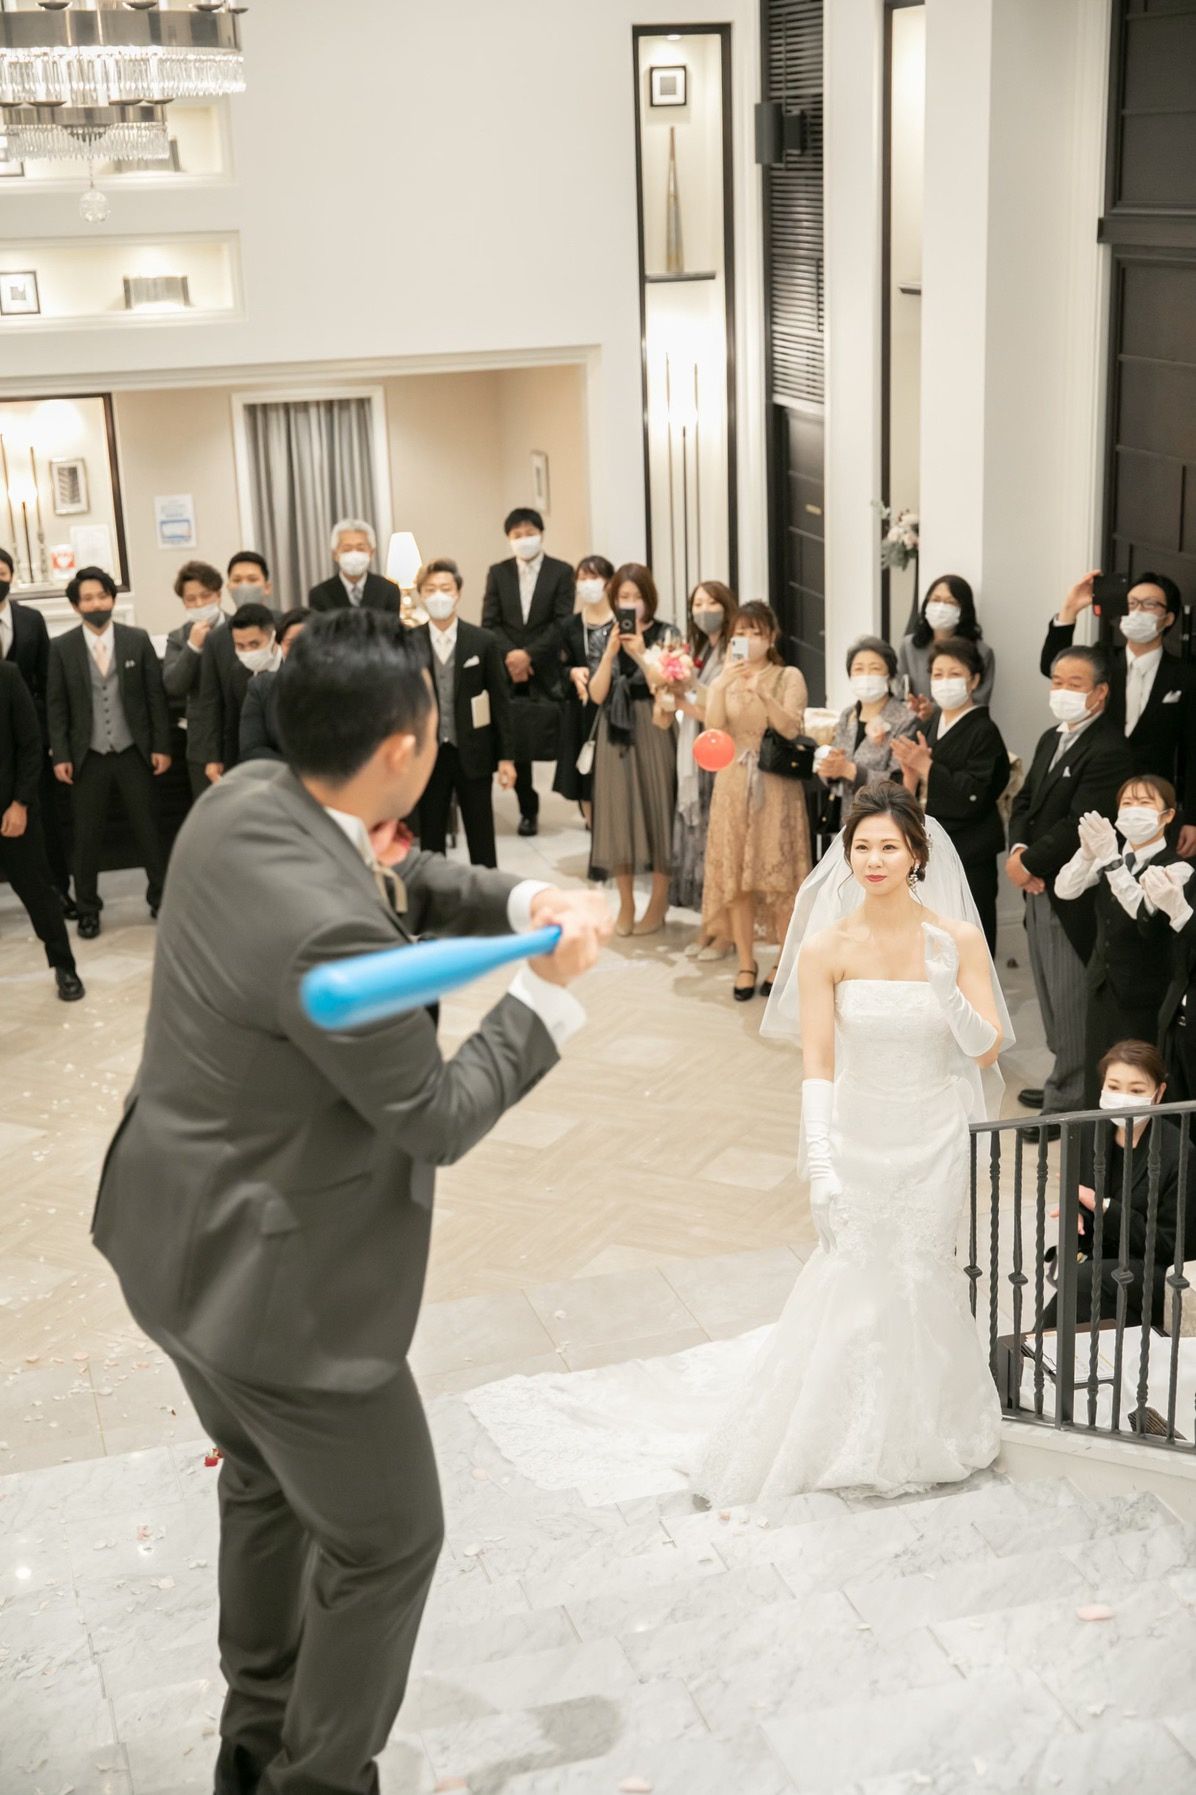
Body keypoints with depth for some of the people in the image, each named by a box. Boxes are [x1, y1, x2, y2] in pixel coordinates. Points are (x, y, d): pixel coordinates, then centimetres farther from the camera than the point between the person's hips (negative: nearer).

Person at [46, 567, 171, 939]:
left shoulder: (138, 640, 0)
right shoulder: (61, 647, -2)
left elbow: (156, 695, 1)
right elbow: (55, 706, 0)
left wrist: (161, 746, -2)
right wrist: (60, 756, -6)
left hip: (133, 753, 0)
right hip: (87, 757, 0)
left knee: (147, 828, 8)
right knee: (87, 836, 7)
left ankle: (160, 895, 23)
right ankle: (87, 908, 19)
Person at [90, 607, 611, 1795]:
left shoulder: (241, 800, -8)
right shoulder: (325, 933, -35)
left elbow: (399, 884, 8)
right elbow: (442, 1118, -21)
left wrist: (521, 898, -9)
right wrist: (552, 985, -11)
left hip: (182, 1237, 10)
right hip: (269, 1280, -10)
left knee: (264, 1482, 30)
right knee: (385, 1539, 13)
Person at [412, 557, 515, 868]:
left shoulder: (482, 641, -2)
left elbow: (500, 701, 1)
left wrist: (506, 756, -2)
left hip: (473, 754, 0)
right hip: (428, 755, 0)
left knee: (482, 840, 8)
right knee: (430, 840, 8)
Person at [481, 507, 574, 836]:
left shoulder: (561, 572, 1)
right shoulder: (498, 573, 9)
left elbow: (562, 623, -6)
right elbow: (490, 623, 4)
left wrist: (529, 655, -14)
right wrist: (510, 655, -12)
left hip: (548, 673, -2)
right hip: (509, 672, 3)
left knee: (559, 744, -4)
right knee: (515, 744, 3)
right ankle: (528, 810, 15)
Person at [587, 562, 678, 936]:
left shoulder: (665, 635, -3)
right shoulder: (606, 637, 6)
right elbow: (597, 694, -1)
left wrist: (642, 654, -19)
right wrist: (610, 653, -12)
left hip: (652, 734, -3)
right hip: (615, 735, 3)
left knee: (655, 810, 2)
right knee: (618, 814, 6)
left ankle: (658, 906, 13)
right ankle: (625, 905, 17)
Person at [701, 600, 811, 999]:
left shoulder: (789, 677, 1)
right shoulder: (724, 680, 10)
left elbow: (792, 729, -14)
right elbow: (713, 728, -7)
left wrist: (762, 692, -26)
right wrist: (723, 684, -21)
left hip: (777, 786, -3)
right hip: (734, 784, 3)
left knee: (778, 875, -3)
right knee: (734, 876, 1)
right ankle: (746, 963, 10)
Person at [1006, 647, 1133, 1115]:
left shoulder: (1108, 750, -17)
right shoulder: (1051, 739, 13)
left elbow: (1079, 825, -23)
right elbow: (1025, 801, 14)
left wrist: (1029, 863, -14)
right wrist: (1018, 848, -5)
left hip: (1073, 897, -9)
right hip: (1041, 887, 9)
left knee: (1070, 1002, -1)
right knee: (1051, 995, 18)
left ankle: (1068, 1101, 9)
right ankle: (1064, 1081, 32)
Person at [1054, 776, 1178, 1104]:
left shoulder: (1173, 868, -14)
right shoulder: (1109, 858, 5)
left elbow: (1144, 913, -29)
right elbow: (1064, 890, -6)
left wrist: (1111, 858, -36)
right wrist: (1088, 850, -24)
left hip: (1142, 994, -6)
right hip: (1103, 986, 6)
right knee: (1096, 1084, 10)